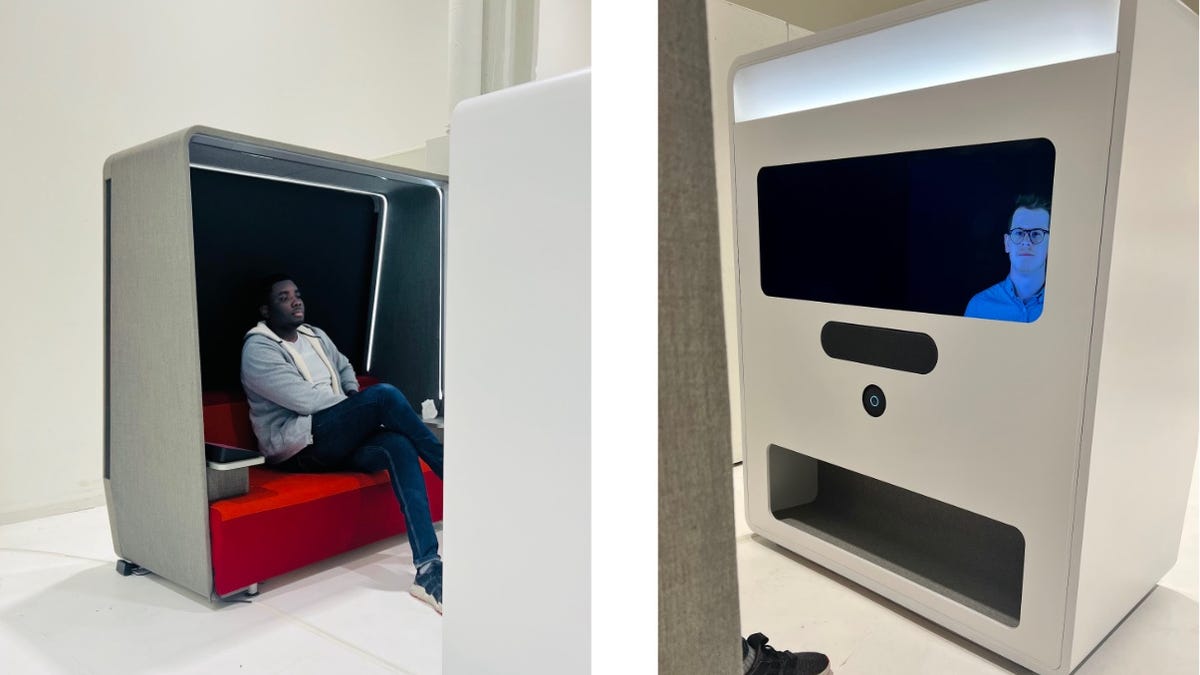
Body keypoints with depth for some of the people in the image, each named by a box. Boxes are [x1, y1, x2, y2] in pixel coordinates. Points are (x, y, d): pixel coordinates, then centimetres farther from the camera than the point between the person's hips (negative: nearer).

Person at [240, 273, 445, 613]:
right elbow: (305, 399, -16)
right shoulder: (258, 349, -6)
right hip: (299, 448, -7)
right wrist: (359, 406, -6)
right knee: (385, 395, -28)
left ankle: (428, 569, -35)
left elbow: (344, 367, 34)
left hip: (338, 441, 7)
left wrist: (354, 396, 12)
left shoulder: (315, 335, 19)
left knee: (399, 445, -28)